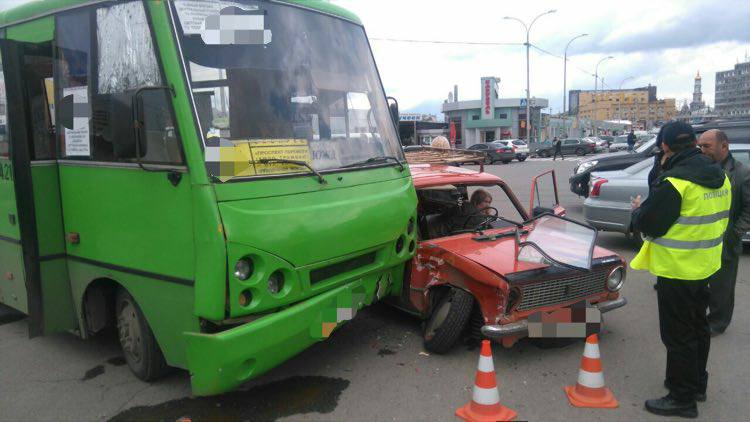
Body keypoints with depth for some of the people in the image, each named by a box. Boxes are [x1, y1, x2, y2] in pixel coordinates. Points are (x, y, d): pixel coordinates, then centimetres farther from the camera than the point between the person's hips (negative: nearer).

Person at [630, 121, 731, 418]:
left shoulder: (673, 182, -23)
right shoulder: (720, 177, 4)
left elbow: (649, 225, -19)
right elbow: (717, 219, 15)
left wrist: (637, 210, 3)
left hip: (677, 271, -9)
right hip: (706, 267, 9)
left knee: (678, 335, 3)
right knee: (698, 327, 22)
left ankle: (682, 398, 14)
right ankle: (697, 384, 38)